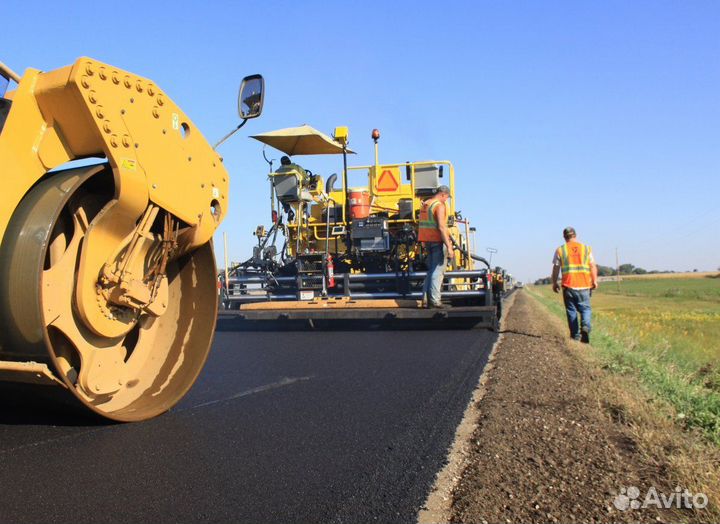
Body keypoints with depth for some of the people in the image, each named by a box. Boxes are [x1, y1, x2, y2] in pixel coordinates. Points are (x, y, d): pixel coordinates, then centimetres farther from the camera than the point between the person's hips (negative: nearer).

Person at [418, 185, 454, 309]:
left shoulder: (424, 204, 14)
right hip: (438, 241, -8)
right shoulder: (440, 206, -13)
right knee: (438, 271, -5)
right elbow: (441, 227, -21)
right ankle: (435, 301, -8)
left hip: (427, 241, 8)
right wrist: (449, 247, -22)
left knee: (431, 270, 16)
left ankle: (426, 298, 13)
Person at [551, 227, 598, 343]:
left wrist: (554, 283, 14)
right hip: (584, 285, 1)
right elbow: (593, 266, 3)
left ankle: (576, 335, 12)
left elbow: (556, 269, 4)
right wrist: (595, 281, 10)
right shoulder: (586, 248, 7)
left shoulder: (560, 250, 3)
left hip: (568, 286, -1)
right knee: (586, 309, 8)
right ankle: (585, 327, -19)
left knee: (571, 311, 9)